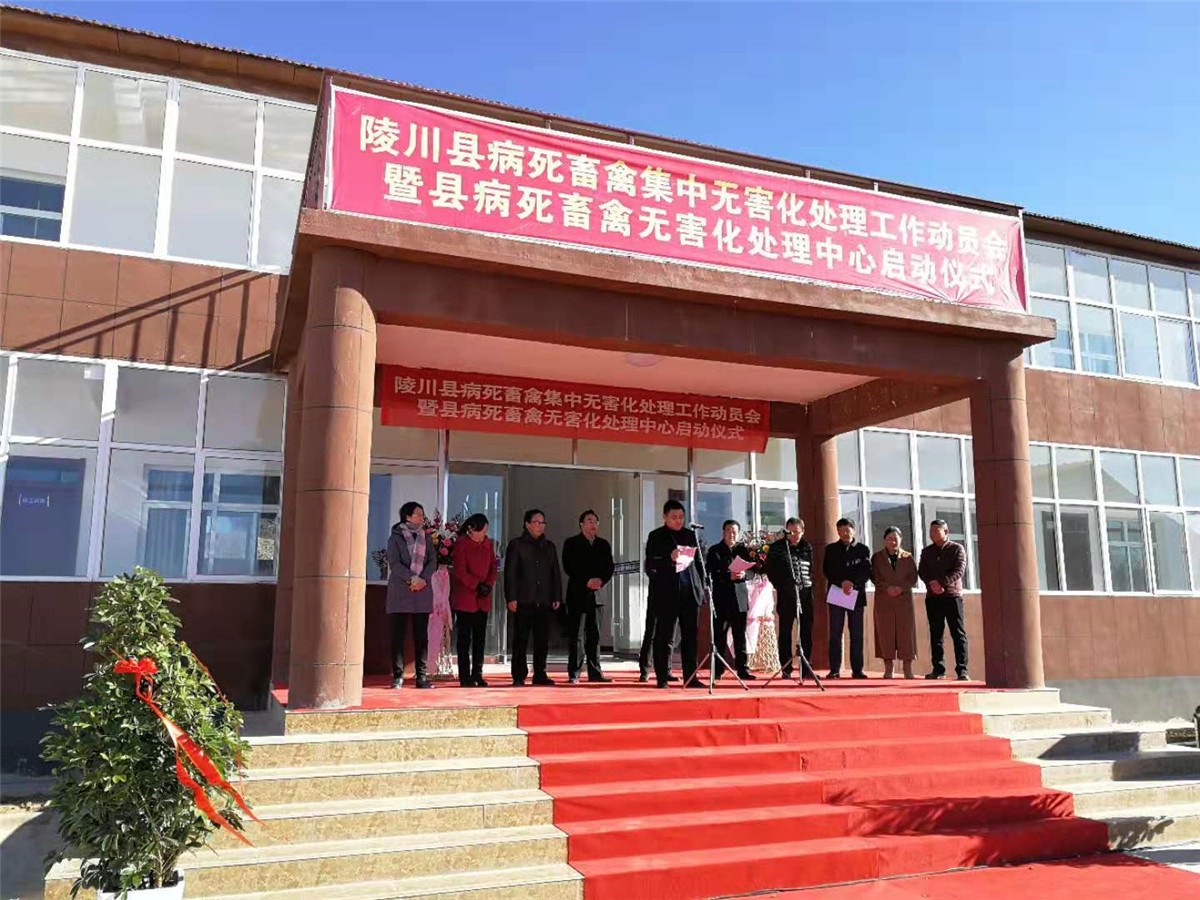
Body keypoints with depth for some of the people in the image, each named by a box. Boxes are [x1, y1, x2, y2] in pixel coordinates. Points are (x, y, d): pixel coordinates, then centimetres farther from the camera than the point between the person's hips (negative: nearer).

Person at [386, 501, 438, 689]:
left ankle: (421, 676, 5)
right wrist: (412, 579, -18)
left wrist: (423, 579, -12)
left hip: (423, 590, 3)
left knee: (421, 635, 2)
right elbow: (394, 563, -7)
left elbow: (433, 561, 6)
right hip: (400, 591, -3)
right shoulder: (395, 537, 4)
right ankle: (397, 675, 1)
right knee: (398, 634, -3)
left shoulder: (426, 538, 15)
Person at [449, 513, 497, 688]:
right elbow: (459, 571, -13)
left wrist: (489, 585, -5)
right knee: (464, 638, -1)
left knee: (480, 637, 8)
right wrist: (477, 585, -14)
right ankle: (465, 677, 3)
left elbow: (493, 567, 11)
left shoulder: (487, 543, 10)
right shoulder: (461, 544, -8)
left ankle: (477, 675, 14)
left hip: (483, 599, 6)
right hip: (464, 598, -6)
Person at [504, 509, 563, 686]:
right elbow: (510, 573, -2)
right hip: (523, 602, -4)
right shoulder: (516, 544, 3)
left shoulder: (549, 546, 17)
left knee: (543, 640, 4)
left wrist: (557, 597, 9)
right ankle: (519, 677, 6)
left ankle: (539, 674, 13)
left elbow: (556, 574, 17)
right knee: (521, 640, 0)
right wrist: (511, 598, -10)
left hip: (544, 602, 4)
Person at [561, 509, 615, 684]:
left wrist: (601, 580, -9)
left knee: (595, 635, 7)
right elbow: (569, 567, -7)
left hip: (597, 593, 4)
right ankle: (574, 674, -1)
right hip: (577, 594, -4)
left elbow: (609, 567, 10)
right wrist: (587, 581, -15)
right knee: (575, 634, -4)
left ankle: (595, 672, 12)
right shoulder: (571, 543, 2)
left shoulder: (603, 544, 15)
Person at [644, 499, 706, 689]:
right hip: (666, 594, -4)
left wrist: (701, 588, 8)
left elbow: (699, 563, 16)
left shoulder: (690, 535, 14)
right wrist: (669, 559, -20)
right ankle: (662, 677, 7)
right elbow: (650, 566, -5)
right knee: (664, 637, 1)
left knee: (690, 637, 4)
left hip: (690, 593, 4)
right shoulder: (656, 537, 2)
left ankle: (690, 677, 9)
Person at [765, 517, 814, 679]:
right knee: (785, 632, 0)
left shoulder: (807, 547, 10)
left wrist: (808, 584, 6)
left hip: (805, 593, 3)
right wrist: (780, 587, -4)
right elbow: (770, 570, 2)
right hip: (786, 595, -3)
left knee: (806, 632, 3)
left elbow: (811, 568, 18)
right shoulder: (776, 547, 1)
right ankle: (786, 669, 4)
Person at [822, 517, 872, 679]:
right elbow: (827, 571, 2)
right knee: (835, 634, -1)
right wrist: (841, 583, -12)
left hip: (856, 594, 0)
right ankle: (834, 669, 1)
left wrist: (853, 583, -15)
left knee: (856, 634, 1)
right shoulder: (831, 549, 10)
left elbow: (867, 572, 0)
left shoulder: (863, 549, 7)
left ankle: (857, 669, 5)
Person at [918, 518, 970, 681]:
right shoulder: (926, 551, 15)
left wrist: (941, 582, -18)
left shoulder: (957, 549, 3)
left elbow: (959, 570, -8)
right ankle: (938, 669, 9)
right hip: (932, 597, 4)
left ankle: (962, 670, -8)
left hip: (952, 594, -4)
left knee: (958, 633, -7)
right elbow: (922, 572, 6)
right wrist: (932, 583, -14)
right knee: (935, 634, 4)